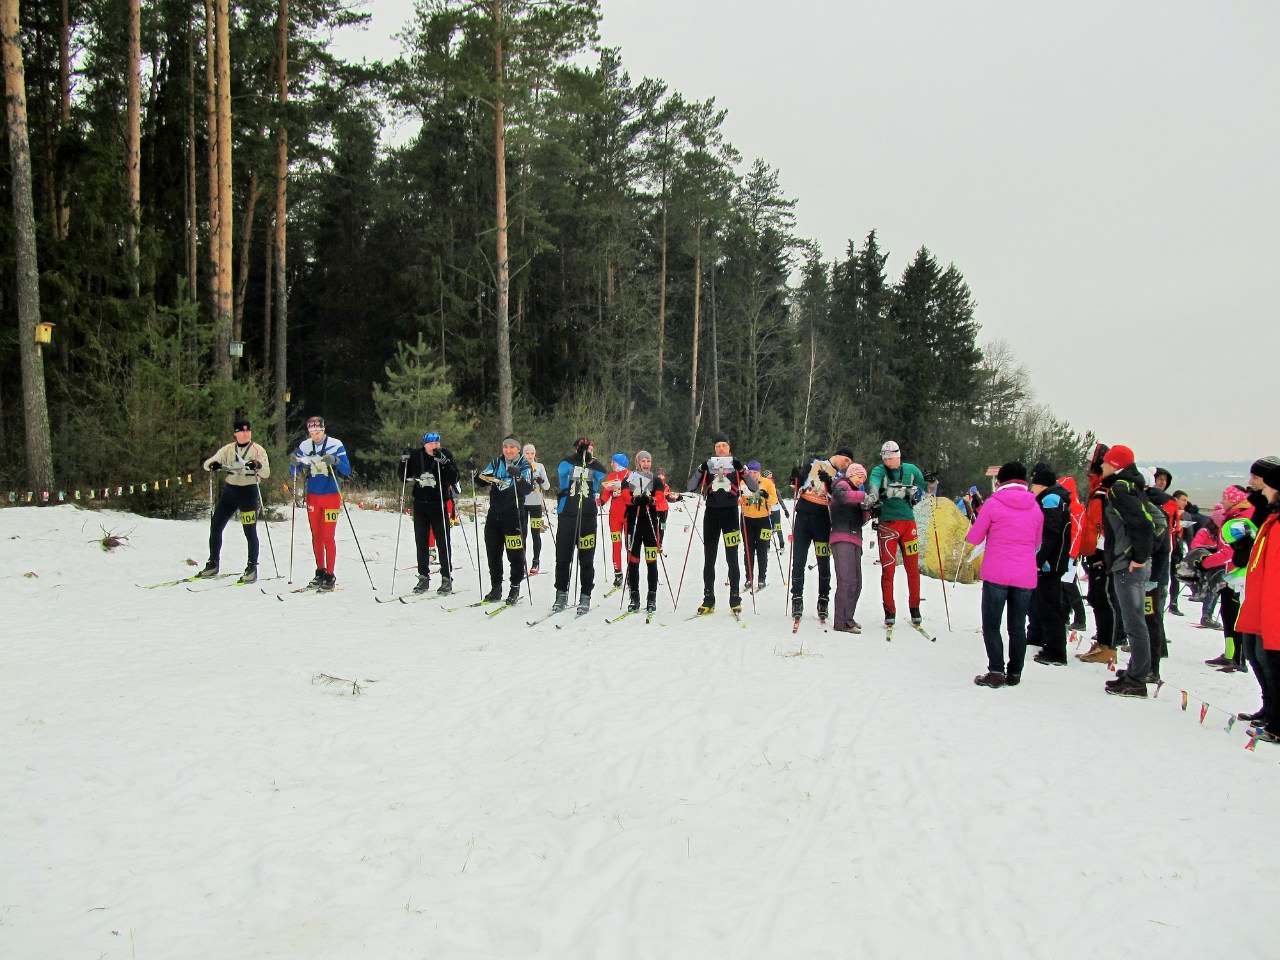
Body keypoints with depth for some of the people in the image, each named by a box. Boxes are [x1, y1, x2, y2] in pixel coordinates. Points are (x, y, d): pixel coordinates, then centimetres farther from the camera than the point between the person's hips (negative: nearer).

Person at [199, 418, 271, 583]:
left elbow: (266, 473, -8)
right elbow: (207, 463, 7)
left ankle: (252, 568, 2)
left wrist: (258, 466, -29)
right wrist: (213, 465, -17)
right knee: (215, 526, 4)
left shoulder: (258, 450, -1)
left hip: (249, 492, -4)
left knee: (250, 531, -6)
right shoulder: (228, 449, 9)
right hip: (229, 490, 4)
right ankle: (213, 565, 16)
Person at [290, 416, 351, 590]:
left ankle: (330, 576, 0)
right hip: (313, 496, 4)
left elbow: (347, 471, -9)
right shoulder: (304, 446, 3)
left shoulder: (335, 445, -6)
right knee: (316, 536, 9)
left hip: (331, 496, -4)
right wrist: (295, 464, -15)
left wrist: (334, 461, -27)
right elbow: (294, 472, 7)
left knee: (328, 537, -5)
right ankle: (320, 572, 20)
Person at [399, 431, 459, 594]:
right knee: (421, 542, 8)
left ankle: (447, 578, 4)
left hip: (439, 504, -3)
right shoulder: (415, 455, -1)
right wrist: (404, 461, -9)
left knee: (442, 541, -3)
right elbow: (403, 477, 8)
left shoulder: (446, 455, -8)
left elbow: (454, 479, -16)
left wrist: (443, 462, -27)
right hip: (420, 504, 3)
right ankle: (423, 577, 17)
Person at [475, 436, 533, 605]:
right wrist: (475, 472, -10)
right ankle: (495, 588, 18)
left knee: (515, 554, -2)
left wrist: (518, 477, -34)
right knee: (493, 553, 9)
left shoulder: (524, 466, -2)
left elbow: (528, 489, -16)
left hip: (514, 516, -5)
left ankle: (515, 588, 8)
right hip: (494, 514, 5)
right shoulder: (496, 463, 10)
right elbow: (481, 480, 11)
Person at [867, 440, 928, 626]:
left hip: (908, 522, 2)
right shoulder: (879, 471, 1)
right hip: (887, 523, -2)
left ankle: (914, 608, 19)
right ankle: (889, 611, 4)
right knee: (888, 569, -3)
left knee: (913, 568, 6)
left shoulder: (911, 470, 9)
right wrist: (873, 495, -42)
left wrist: (917, 493, 0)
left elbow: (923, 488, 22)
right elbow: (873, 483, -21)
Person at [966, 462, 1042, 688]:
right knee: (1017, 627, 13)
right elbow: (1037, 544, 18)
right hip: (1026, 576, 4)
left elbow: (974, 538, -2)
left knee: (991, 625, 4)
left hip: (996, 574, -4)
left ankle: (996, 672, -4)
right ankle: (1014, 673, 17)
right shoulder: (1036, 508, 7)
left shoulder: (993, 503, -6)